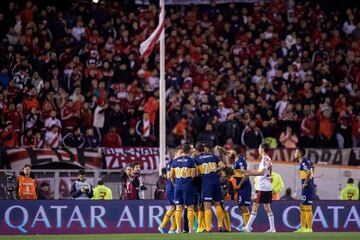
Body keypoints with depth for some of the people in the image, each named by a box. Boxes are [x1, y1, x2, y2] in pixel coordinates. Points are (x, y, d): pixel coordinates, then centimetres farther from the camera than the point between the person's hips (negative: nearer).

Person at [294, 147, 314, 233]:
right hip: (305, 188, 10)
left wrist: (305, 183, -20)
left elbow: (309, 173, -26)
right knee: (302, 207, 15)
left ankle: (309, 228, -7)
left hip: (307, 187, -10)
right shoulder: (302, 162, 16)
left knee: (307, 207, -8)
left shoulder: (304, 162, -13)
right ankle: (303, 227, 20)